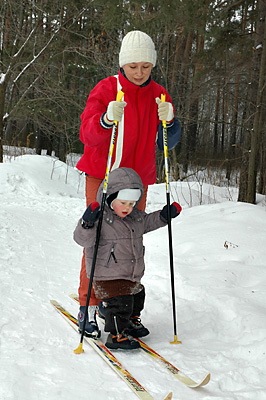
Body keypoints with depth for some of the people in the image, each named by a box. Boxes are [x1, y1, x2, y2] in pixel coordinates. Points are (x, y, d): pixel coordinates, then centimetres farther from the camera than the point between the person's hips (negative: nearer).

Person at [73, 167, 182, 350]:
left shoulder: (136, 216, 4)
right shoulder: (100, 218, -19)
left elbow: (148, 222, 25)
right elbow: (83, 239, -27)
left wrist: (165, 215, 12)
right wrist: (87, 224, -46)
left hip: (133, 276, 8)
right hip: (108, 277, -8)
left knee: (137, 297, 24)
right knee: (120, 303, -15)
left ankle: (131, 321, 47)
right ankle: (116, 334, 0)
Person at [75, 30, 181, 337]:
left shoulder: (158, 96, 4)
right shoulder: (105, 89, -7)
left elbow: (167, 142, -1)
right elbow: (87, 135, -15)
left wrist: (168, 121, -22)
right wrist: (107, 119, -34)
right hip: (101, 175, -3)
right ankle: (87, 304, 4)